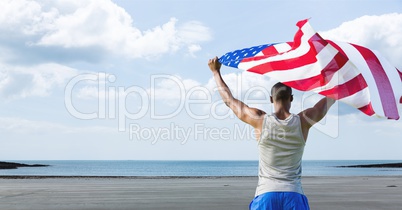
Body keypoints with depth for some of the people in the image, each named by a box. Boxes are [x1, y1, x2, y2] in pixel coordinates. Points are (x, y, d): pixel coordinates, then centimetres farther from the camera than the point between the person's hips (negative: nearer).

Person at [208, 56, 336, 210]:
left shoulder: (260, 121, -3)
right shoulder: (303, 121, -2)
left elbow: (229, 100, 10)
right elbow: (331, 97, 14)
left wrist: (216, 71, 23)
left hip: (266, 195, 0)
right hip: (294, 195, 1)